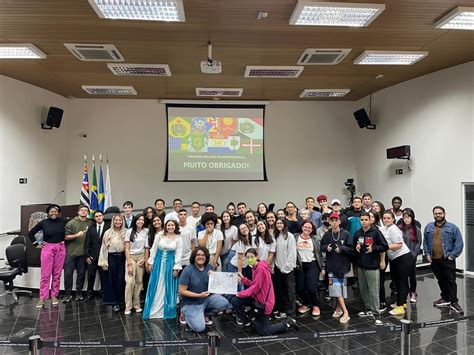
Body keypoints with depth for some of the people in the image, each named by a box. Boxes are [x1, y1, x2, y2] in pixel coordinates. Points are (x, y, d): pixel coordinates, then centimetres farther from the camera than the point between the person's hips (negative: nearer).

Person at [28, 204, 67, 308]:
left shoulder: (63, 221, -2)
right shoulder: (43, 222, -2)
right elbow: (30, 233, 6)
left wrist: (65, 242, 3)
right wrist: (36, 244, 4)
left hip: (60, 249, 1)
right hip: (47, 248, -1)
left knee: (57, 274, 6)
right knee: (45, 274, -2)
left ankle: (54, 296, 17)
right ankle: (42, 298, 5)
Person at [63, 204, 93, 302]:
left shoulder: (91, 223, 2)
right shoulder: (71, 223, -1)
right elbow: (66, 237, -3)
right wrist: (77, 235, -17)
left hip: (83, 253, 2)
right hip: (71, 252, -1)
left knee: (81, 273, 9)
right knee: (68, 273, 2)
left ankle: (79, 292, 21)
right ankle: (68, 293, 14)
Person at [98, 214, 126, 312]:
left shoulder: (126, 232, -2)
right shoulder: (108, 233, 1)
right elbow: (104, 247, 2)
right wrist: (103, 262, 0)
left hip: (122, 258, -1)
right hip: (111, 258, 1)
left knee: (121, 280, 0)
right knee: (113, 280, 8)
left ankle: (120, 302, 13)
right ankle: (114, 301, 21)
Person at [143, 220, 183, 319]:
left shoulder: (178, 238, -4)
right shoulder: (160, 235, -4)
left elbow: (178, 254, -3)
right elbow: (154, 249, 1)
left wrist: (176, 268, -6)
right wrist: (151, 262, 0)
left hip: (170, 263, -1)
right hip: (158, 261, 1)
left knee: (169, 288, 7)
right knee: (155, 287, 7)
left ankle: (168, 311, 20)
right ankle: (152, 310, 21)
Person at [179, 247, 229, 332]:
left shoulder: (209, 267, -3)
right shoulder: (187, 271, -18)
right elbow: (182, 291, -17)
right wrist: (199, 295, -23)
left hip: (207, 298, 5)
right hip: (192, 303, -5)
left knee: (224, 303, -16)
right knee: (199, 328, -17)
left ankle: (204, 314, 9)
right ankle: (186, 313, 12)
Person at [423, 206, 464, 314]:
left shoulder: (452, 227, -3)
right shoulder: (428, 227, 8)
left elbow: (459, 243, -6)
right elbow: (425, 242, 12)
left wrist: (452, 256, -11)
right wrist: (427, 254, 3)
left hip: (447, 260, -4)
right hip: (434, 260, 4)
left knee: (451, 281, -2)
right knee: (441, 280, 14)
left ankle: (453, 302, 7)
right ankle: (445, 298, 26)